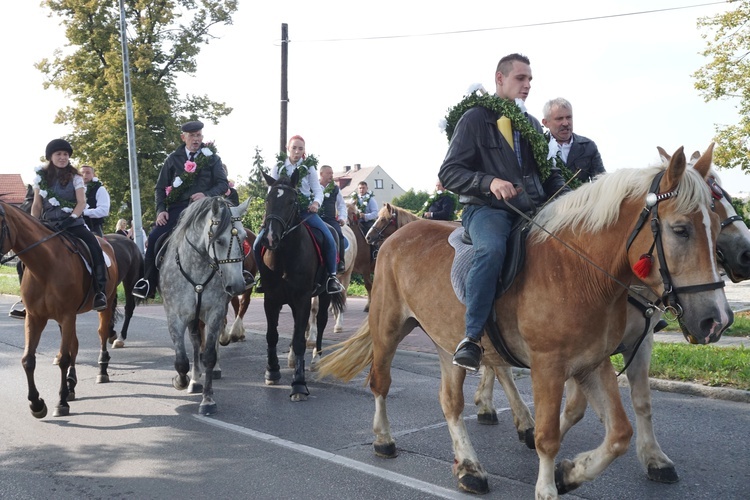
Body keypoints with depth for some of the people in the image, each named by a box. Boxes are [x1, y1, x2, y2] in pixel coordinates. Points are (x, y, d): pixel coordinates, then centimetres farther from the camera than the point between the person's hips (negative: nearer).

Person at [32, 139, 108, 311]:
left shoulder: (75, 178, 6)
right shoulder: (42, 177, 11)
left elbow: (82, 202, -4)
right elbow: (37, 205, 11)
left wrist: (71, 218, -21)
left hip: (72, 223, -2)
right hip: (48, 224, 2)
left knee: (94, 246, -29)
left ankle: (100, 292, -29)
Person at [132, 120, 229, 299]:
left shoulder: (212, 158, 12)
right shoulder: (173, 159, 15)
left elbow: (223, 184, 6)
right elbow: (160, 187, 15)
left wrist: (207, 194, -13)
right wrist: (161, 210, -1)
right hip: (177, 208, 2)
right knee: (154, 238, -17)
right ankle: (149, 283, -4)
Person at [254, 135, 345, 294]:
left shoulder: (309, 168, 5)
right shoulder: (278, 167, 6)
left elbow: (318, 191, 1)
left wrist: (316, 203, -21)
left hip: (305, 210, -1)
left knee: (329, 238, -24)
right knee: (259, 243, -14)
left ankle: (332, 277, -11)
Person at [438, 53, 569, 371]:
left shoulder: (532, 125, 22)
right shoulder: (475, 119, 3)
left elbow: (550, 172, 27)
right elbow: (449, 173, -3)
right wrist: (490, 182, -20)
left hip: (532, 210, 7)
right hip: (487, 209, -6)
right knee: (491, 249, -37)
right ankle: (472, 337, -33)